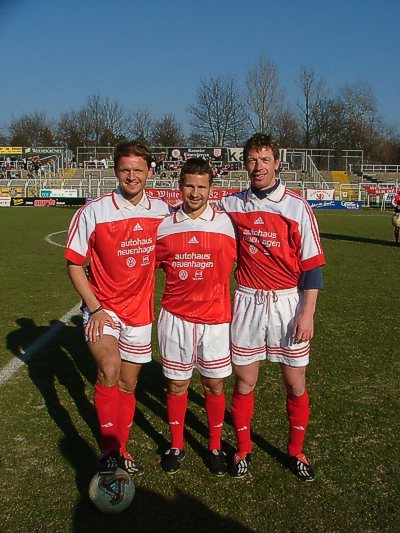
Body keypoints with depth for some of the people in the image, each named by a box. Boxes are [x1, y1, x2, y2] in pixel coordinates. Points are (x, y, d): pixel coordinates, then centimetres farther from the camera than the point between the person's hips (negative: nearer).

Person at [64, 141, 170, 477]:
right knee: (109, 369, -28)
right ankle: (108, 449, -10)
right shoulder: (93, 212, -10)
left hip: (140, 310, 4)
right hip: (102, 308, -3)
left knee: (128, 384, 13)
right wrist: (95, 308, -14)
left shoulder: (162, 211, -1)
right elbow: (74, 264, -5)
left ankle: (120, 451, 32)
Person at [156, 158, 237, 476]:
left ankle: (215, 447, 29)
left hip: (215, 319, -1)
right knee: (177, 384, 10)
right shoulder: (164, 227, 1)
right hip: (175, 318, 1)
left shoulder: (227, 223, -2)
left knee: (214, 385, 9)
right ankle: (176, 446, 31)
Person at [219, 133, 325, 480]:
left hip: (288, 302, -1)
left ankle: (296, 451, 30)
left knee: (296, 384, 7)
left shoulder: (296, 207, -5)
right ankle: (243, 450, 29)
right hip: (247, 302, 2)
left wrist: (307, 313, -11)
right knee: (244, 382, 8)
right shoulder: (231, 205, 3)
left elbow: (312, 265, -5)